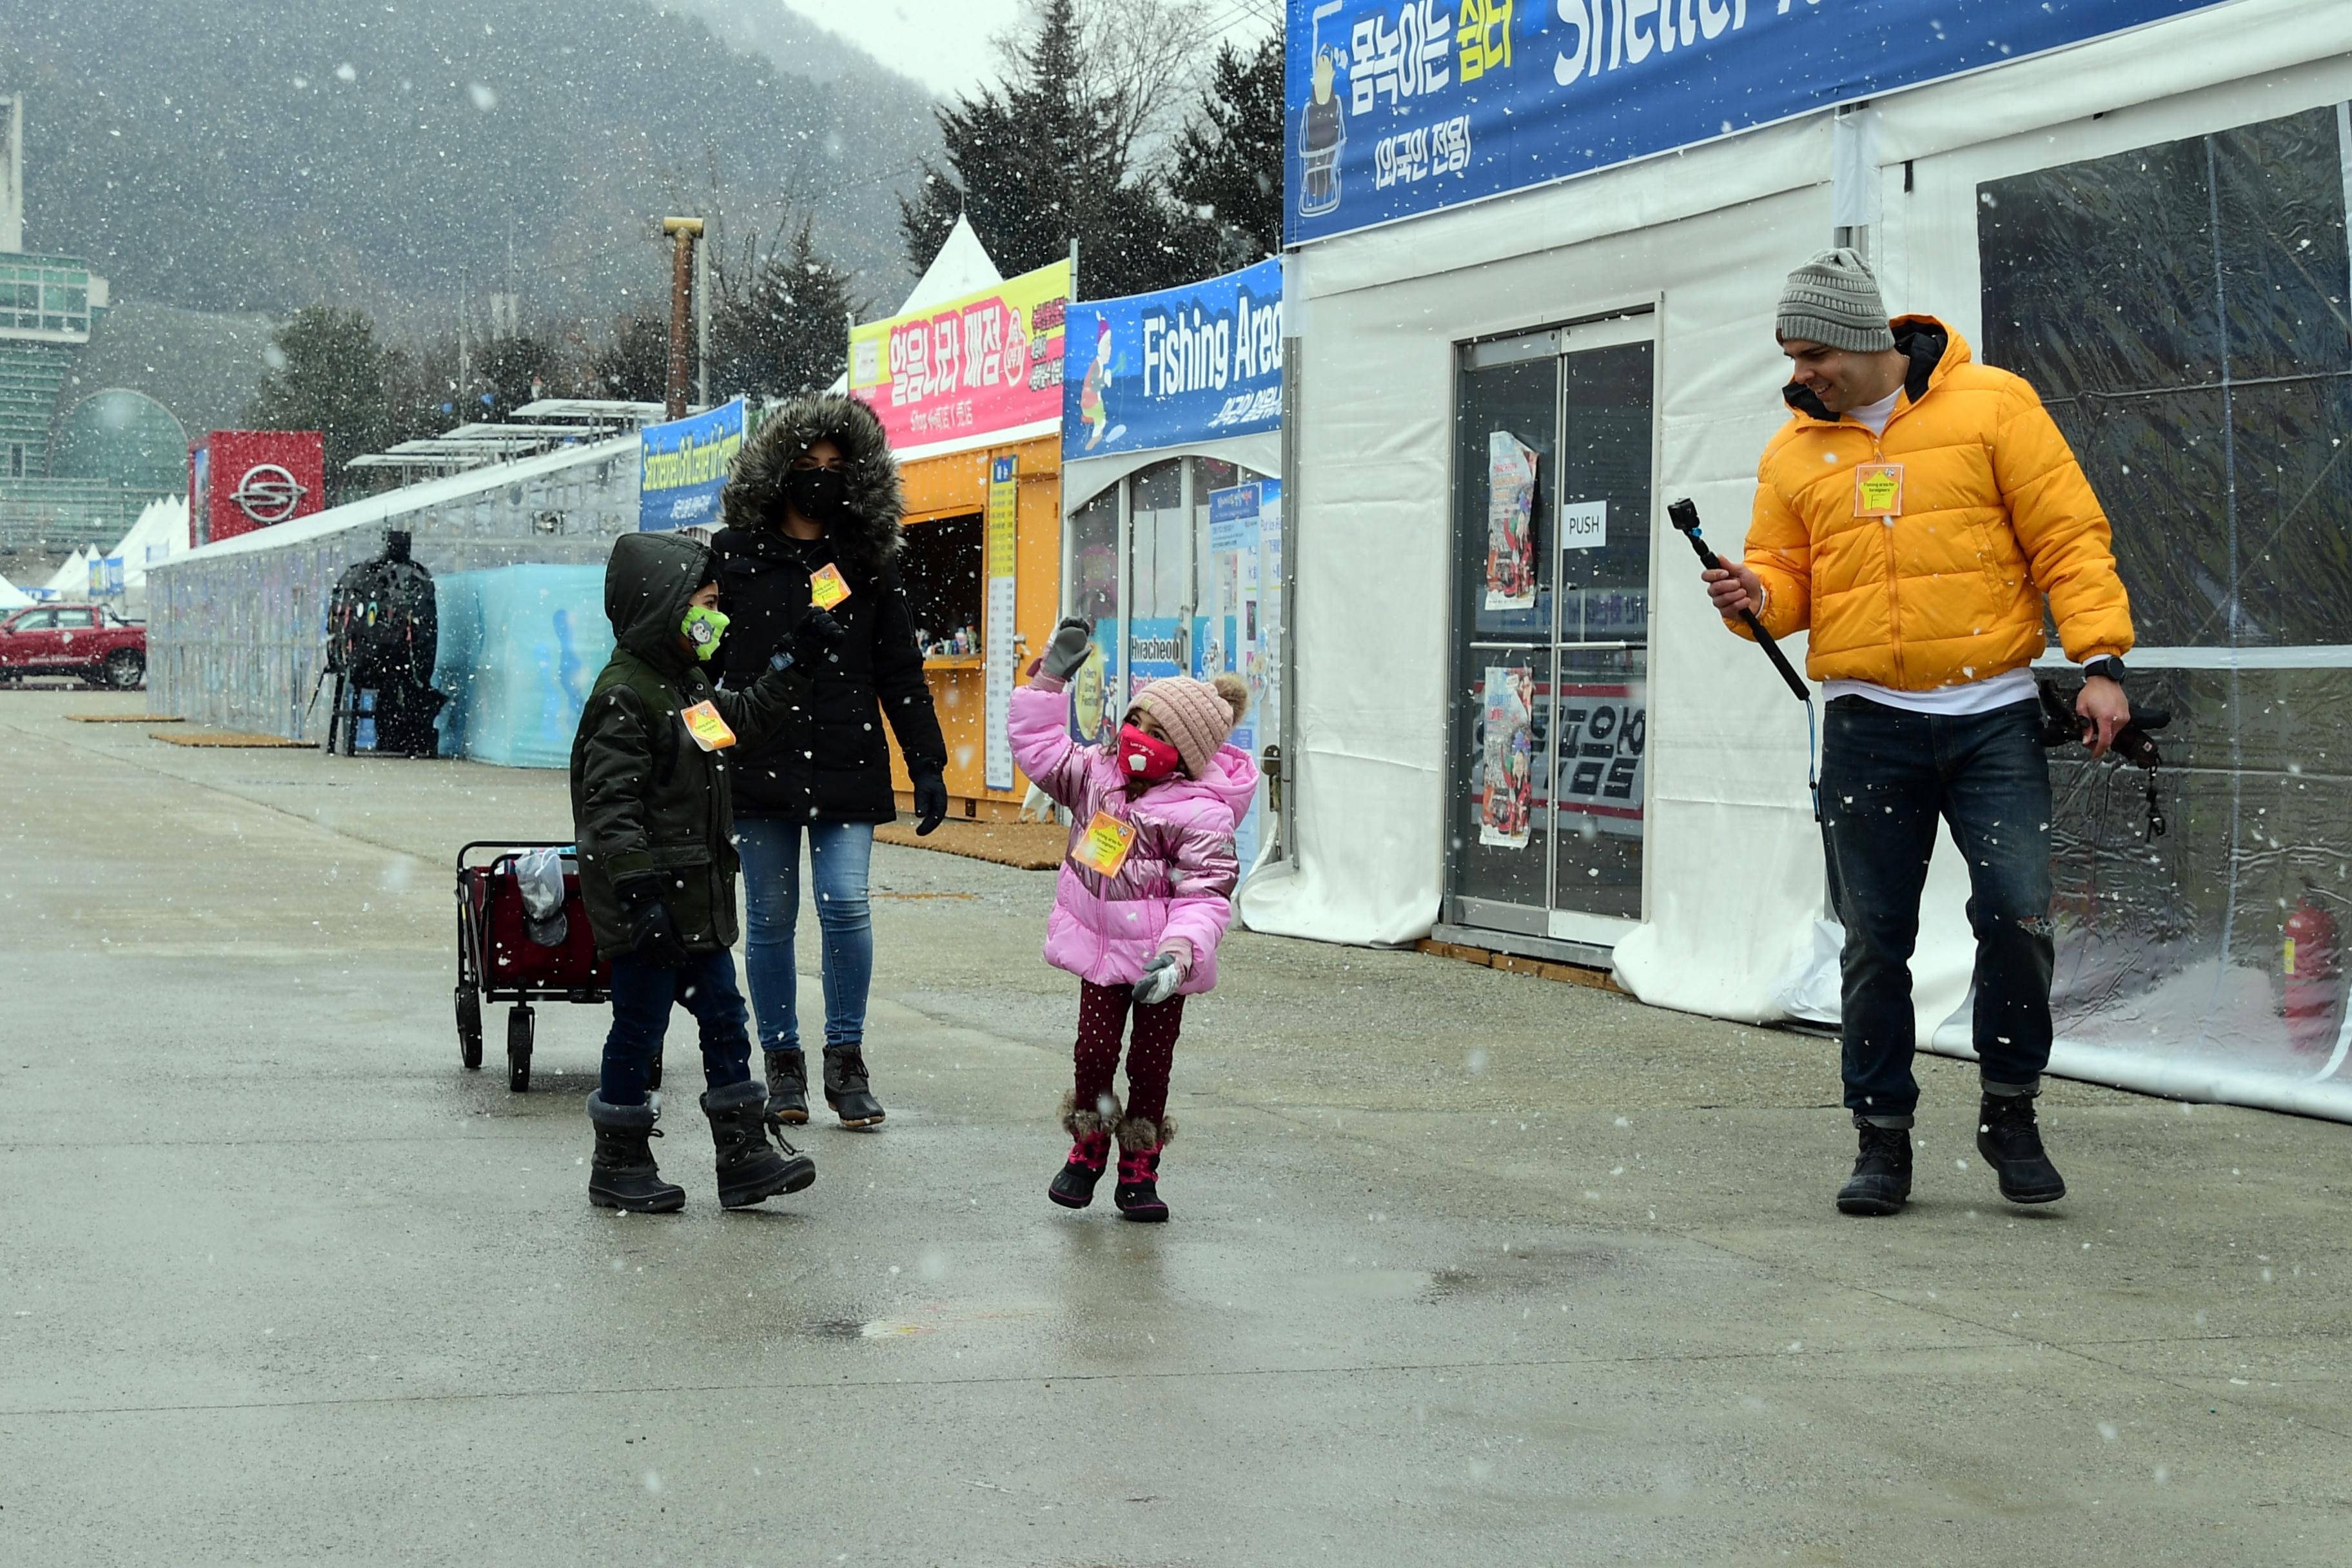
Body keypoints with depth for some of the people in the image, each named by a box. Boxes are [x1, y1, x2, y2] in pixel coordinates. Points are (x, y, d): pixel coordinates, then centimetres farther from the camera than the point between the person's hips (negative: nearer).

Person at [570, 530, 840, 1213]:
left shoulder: (688, 685, 13)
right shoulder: (624, 696, -17)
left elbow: (744, 716, 32)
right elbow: (611, 806, -22)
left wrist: (798, 662, 27)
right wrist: (638, 889, -28)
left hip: (697, 899, 9)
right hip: (649, 901, -9)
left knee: (723, 1016, 10)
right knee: (640, 1025, 1)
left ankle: (745, 1153, 14)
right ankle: (619, 1164, 13)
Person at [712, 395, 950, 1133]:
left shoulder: (868, 561, 9)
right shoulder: (736, 554, 6)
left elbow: (901, 672, 10)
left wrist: (927, 765, 4)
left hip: (846, 766, 0)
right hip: (757, 764, 0)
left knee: (846, 906, -10)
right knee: (771, 919, 4)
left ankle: (846, 1061, 4)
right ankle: (783, 1065, 15)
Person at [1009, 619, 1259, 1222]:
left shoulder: (1201, 814, -16)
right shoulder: (1098, 772, 2)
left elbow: (1205, 896, -19)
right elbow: (1042, 751, 14)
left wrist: (1179, 952, -33)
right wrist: (1049, 681, 8)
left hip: (1158, 960, -4)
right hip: (1099, 948, 4)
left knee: (1151, 1063, 4)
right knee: (1095, 1051, 4)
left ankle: (1138, 1172, 16)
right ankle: (1086, 1151, 24)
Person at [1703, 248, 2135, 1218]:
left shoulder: (1992, 405, -1)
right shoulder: (1796, 450, 10)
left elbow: (2069, 537, -2)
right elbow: (1790, 573, 15)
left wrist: (2099, 662, -10)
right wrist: (1756, 594, -9)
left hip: (1992, 716, -2)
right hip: (1869, 723, 3)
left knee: (2017, 917, -9)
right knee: (1874, 939, 3)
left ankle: (2010, 1112, 12)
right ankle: (1882, 1138, 15)